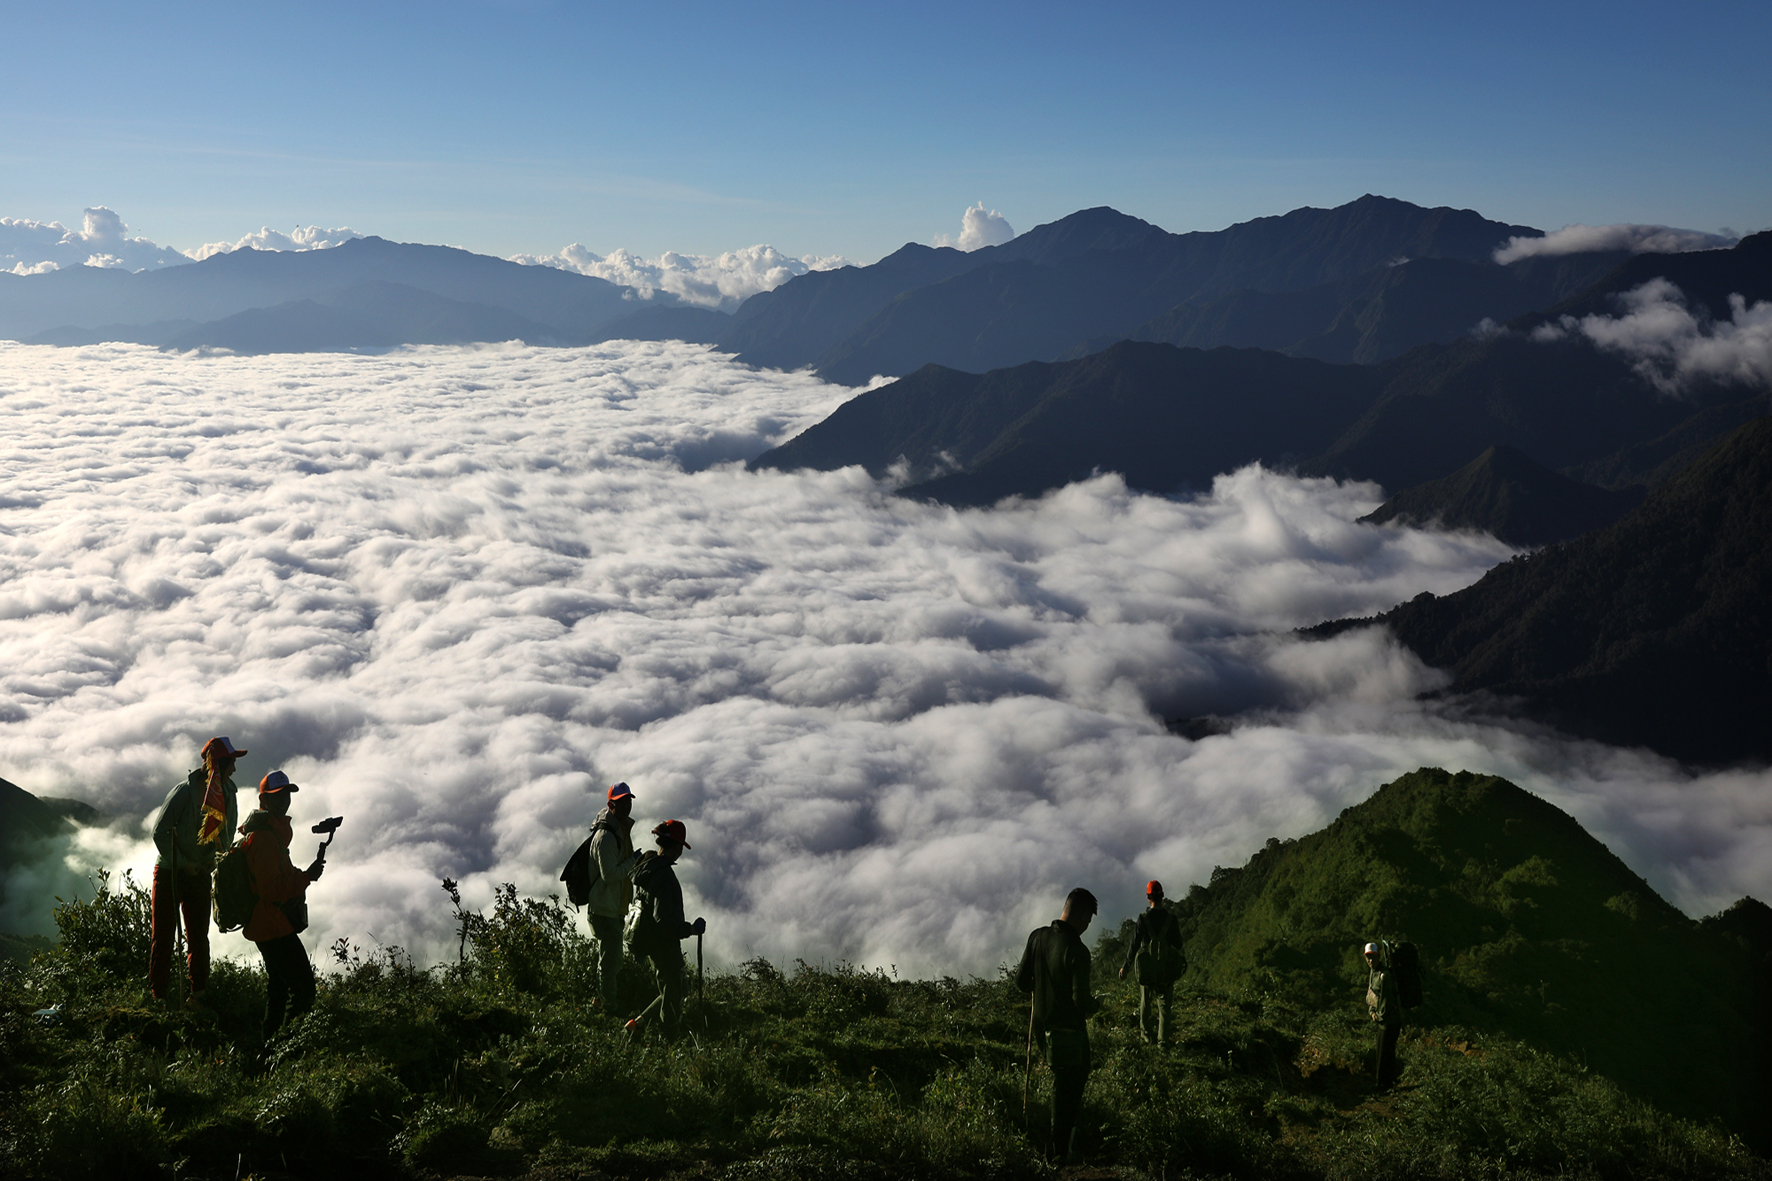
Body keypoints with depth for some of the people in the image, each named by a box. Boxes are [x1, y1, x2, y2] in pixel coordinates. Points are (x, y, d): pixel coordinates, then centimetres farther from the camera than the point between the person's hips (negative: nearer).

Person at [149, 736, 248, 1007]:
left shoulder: (227, 793, 1)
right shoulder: (186, 790, -16)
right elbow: (160, 832, -15)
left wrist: (214, 860, -8)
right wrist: (181, 863, -17)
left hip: (200, 873, 4)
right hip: (169, 871, -4)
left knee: (198, 936, 6)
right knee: (163, 934, 1)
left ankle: (197, 993, 13)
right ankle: (158, 994, 10)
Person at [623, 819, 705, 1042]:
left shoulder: (648, 866, 5)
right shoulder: (663, 874, -25)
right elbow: (663, 918, -30)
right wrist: (692, 929, -19)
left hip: (649, 940, 10)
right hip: (663, 945, -10)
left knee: (678, 987, 22)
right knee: (672, 995, 4)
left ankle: (639, 1022, 24)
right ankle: (668, 1041, 15)